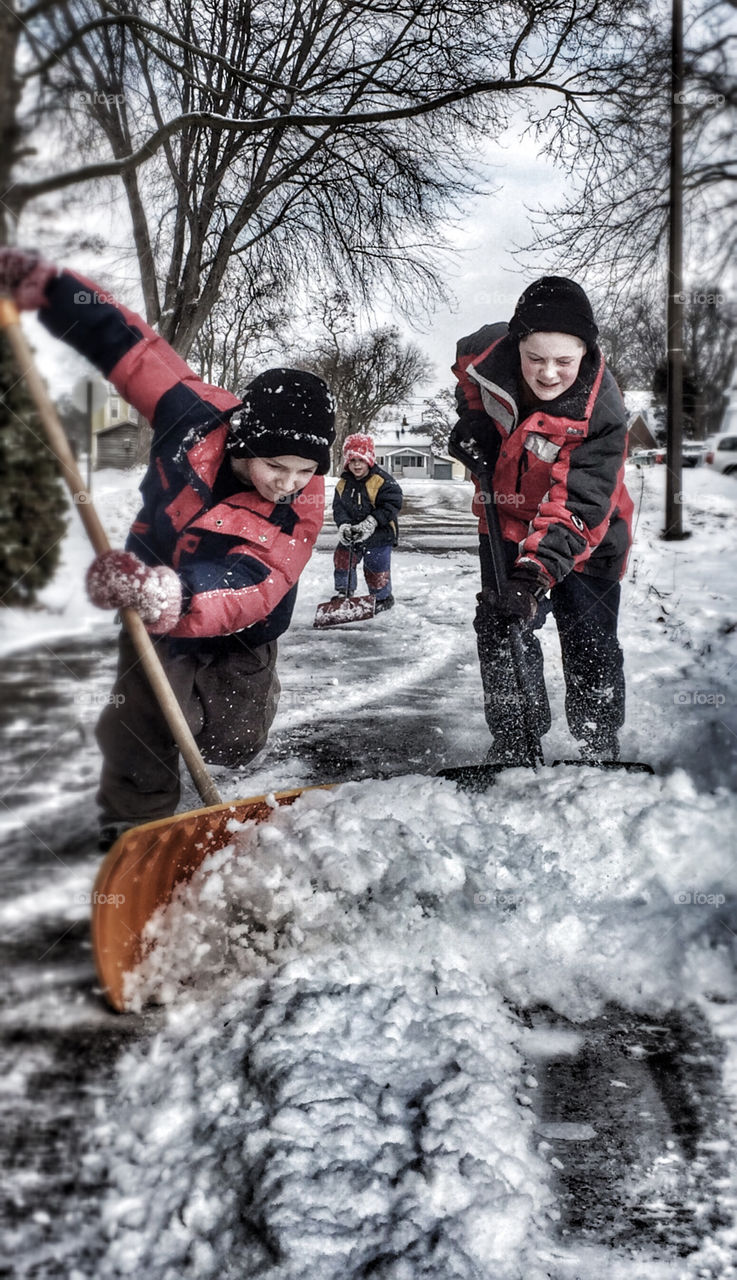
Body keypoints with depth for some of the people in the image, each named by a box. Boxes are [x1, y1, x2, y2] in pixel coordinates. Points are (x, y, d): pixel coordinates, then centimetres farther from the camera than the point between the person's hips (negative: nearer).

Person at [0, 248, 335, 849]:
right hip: (154, 593, 0)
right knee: (142, 720, -16)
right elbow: (127, 342, -16)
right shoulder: (197, 416, -27)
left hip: (239, 634, 0)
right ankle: (133, 831, 6)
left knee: (234, 743, 12)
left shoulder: (302, 510, -31)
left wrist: (170, 594, -64)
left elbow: (249, 592, -45)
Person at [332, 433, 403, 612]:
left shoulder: (382, 481, -17)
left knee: (376, 567, -2)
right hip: (351, 534, 6)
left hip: (378, 534, -6)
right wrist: (343, 525, -18)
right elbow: (338, 507, 1)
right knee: (342, 559, 10)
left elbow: (392, 504, -20)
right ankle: (343, 591, 32)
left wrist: (372, 522, -25)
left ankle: (383, 598, 19)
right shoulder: (343, 483, 1)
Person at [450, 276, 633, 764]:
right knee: (500, 628, 0)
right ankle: (514, 742, 14)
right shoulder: (487, 352, -21)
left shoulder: (600, 413, -32)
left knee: (591, 646, 2)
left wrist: (535, 575, -44)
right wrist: (474, 420, -5)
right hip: (507, 516, 3)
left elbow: (575, 508, -35)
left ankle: (602, 748, 21)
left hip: (583, 534, -3)